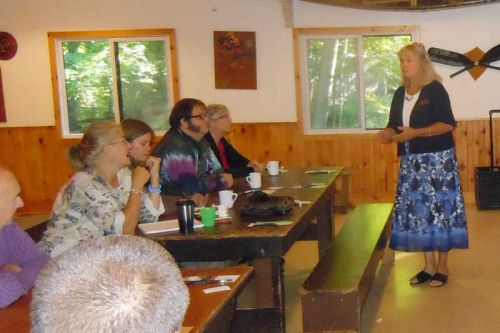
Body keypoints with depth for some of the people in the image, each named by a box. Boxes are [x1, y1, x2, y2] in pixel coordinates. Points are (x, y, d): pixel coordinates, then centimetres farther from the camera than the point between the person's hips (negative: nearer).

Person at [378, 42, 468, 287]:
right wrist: (388, 133, -9)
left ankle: (442, 266, 9)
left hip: (437, 160, -6)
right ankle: (429, 266, 16)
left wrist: (415, 133, -23)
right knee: (418, 210, 7)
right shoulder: (400, 93, 12)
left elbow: (447, 124, -14)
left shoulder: (435, 89, -8)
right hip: (411, 161, 6)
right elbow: (395, 124, 15)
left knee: (439, 209, -2)